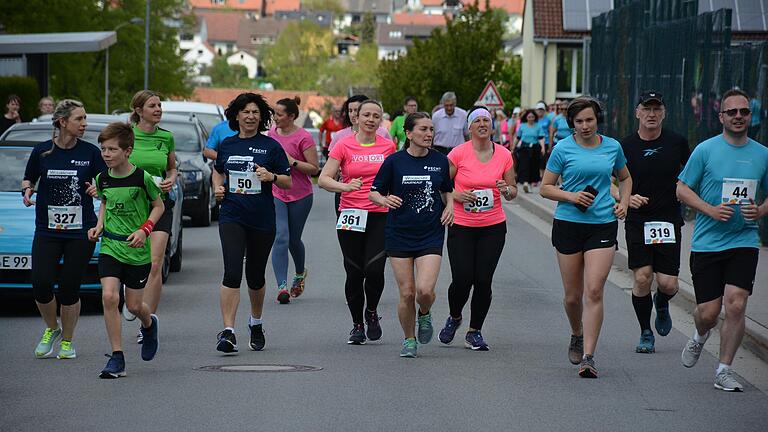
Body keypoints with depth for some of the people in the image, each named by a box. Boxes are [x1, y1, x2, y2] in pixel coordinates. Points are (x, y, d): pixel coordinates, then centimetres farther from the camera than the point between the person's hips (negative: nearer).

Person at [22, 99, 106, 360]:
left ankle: (67, 341, 19)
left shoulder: (90, 152, -1)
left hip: (81, 231, 0)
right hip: (47, 230, 1)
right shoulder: (42, 151, 1)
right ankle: (51, 329, 18)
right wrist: (27, 190, -7)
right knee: (41, 284, -10)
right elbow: (29, 179, 14)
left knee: (69, 289, 0)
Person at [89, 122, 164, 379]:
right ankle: (117, 358, -8)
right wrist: (99, 226, 3)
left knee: (134, 305, 6)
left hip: (137, 251, -3)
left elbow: (159, 206, 0)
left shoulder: (142, 178, -12)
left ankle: (149, 324, 45)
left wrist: (144, 230, -13)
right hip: (109, 247, 3)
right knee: (109, 297, -15)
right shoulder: (102, 179, 1)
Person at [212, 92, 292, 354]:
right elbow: (218, 170, 26)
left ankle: (256, 323, 37)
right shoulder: (227, 145, 8)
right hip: (232, 217, 0)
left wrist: (271, 176, -18)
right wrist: (218, 188, 6)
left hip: (262, 219, 0)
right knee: (232, 272, -15)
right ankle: (228, 332, -19)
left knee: (255, 276, 12)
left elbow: (288, 182, 2)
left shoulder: (270, 146, 0)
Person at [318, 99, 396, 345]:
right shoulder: (344, 146, 1)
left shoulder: (388, 146, 6)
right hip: (351, 215, 0)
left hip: (380, 216, 0)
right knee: (355, 273, 2)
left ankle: (371, 313, 13)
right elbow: (323, 179, -4)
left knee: (374, 269, -14)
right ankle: (357, 325, 17)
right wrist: (345, 186, -21)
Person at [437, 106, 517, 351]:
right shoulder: (458, 153, -5)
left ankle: (474, 332, 13)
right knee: (462, 280, -8)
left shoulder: (504, 155, 2)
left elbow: (513, 192, 11)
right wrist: (457, 196, -15)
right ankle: (454, 318, 23)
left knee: (483, 281, -2)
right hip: (462, 226, -2)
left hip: (493, 227, 2)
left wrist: (507, 190, -11)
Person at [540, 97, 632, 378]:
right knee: (573, 295, 6)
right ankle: (577, 336, 37)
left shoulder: (612, 147, 6)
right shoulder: (563, 149, -1)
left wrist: (624, 203, 7)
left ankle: (588, 356, -12)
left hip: (603, 225, 0)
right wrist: (571, 196, -13)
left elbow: (625, 178, 24)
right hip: (568, 224, 0)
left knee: (594, 291, -13)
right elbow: (545, 188, 3)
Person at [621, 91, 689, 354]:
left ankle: (661, 304, 32)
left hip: (669, 221, 1)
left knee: (668, 284, -5)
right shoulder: (626, 147, -2)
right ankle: (646, 333, 11)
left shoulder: (677, 143, 2)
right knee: (642, 279, -10)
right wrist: (627, 198, -13)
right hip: (637, 222, -1)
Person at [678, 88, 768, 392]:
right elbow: (682, 189, 1)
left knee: (735, 305, -12)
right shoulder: (705, 150, -3)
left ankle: (724, 372, 1)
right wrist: (711, 210, -13)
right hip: (707, 242, -1)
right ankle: (700, 336, 37)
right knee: (708, 312, 0)